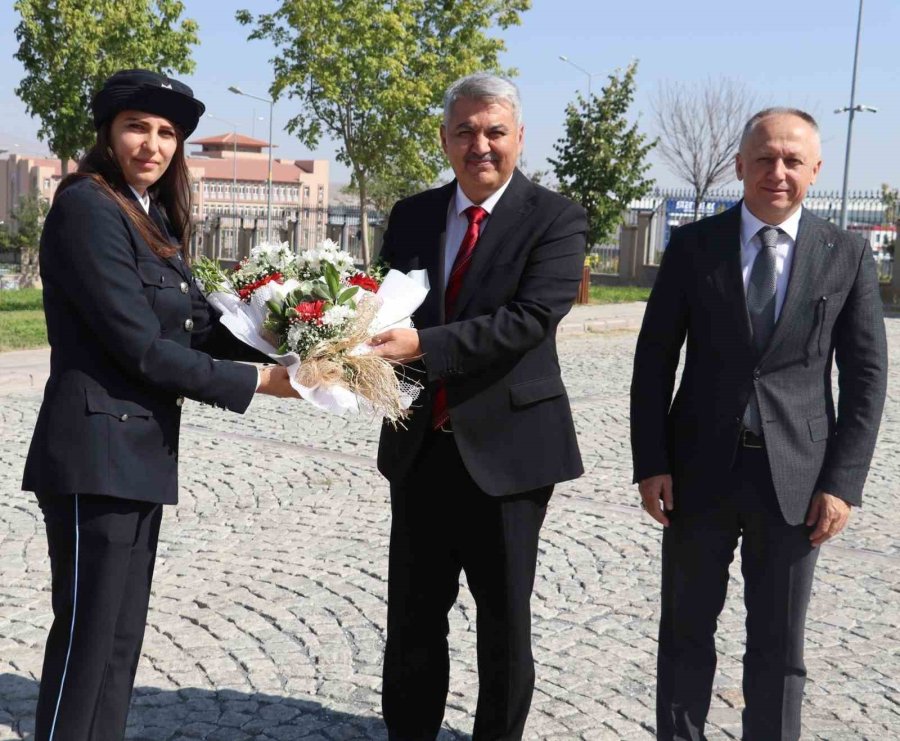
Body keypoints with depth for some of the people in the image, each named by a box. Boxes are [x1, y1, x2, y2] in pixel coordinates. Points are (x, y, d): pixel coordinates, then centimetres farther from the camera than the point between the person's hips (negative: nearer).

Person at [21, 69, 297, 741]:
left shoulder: (156, 219, 14)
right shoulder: (88, 208, -14)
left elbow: (199, 325, 8)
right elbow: (142, 347, -19)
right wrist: (257, 382, -14)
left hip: (142, 453, 9)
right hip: (98, 454, -9)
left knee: (121, 642, 16)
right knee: (86, 642, 0)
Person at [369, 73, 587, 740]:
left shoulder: (555, 219, -8)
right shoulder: (412, 215, 8)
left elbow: (531, 318, -21)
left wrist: (422, 345, -29)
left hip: (505, 446, -4)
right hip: (419, 446, 5)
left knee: (505, 622, 11)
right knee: (413, 616, 15)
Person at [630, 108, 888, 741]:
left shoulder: (847, 254, 1)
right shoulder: (693, 245, 1)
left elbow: (865, 376, 1)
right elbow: (655, 359, 1)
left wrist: (843, 482, -7)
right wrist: (650, 463, -6)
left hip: (795, 477, 0)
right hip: (700, 469, 1)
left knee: (779, 643, 11)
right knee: (686, 631, 12)